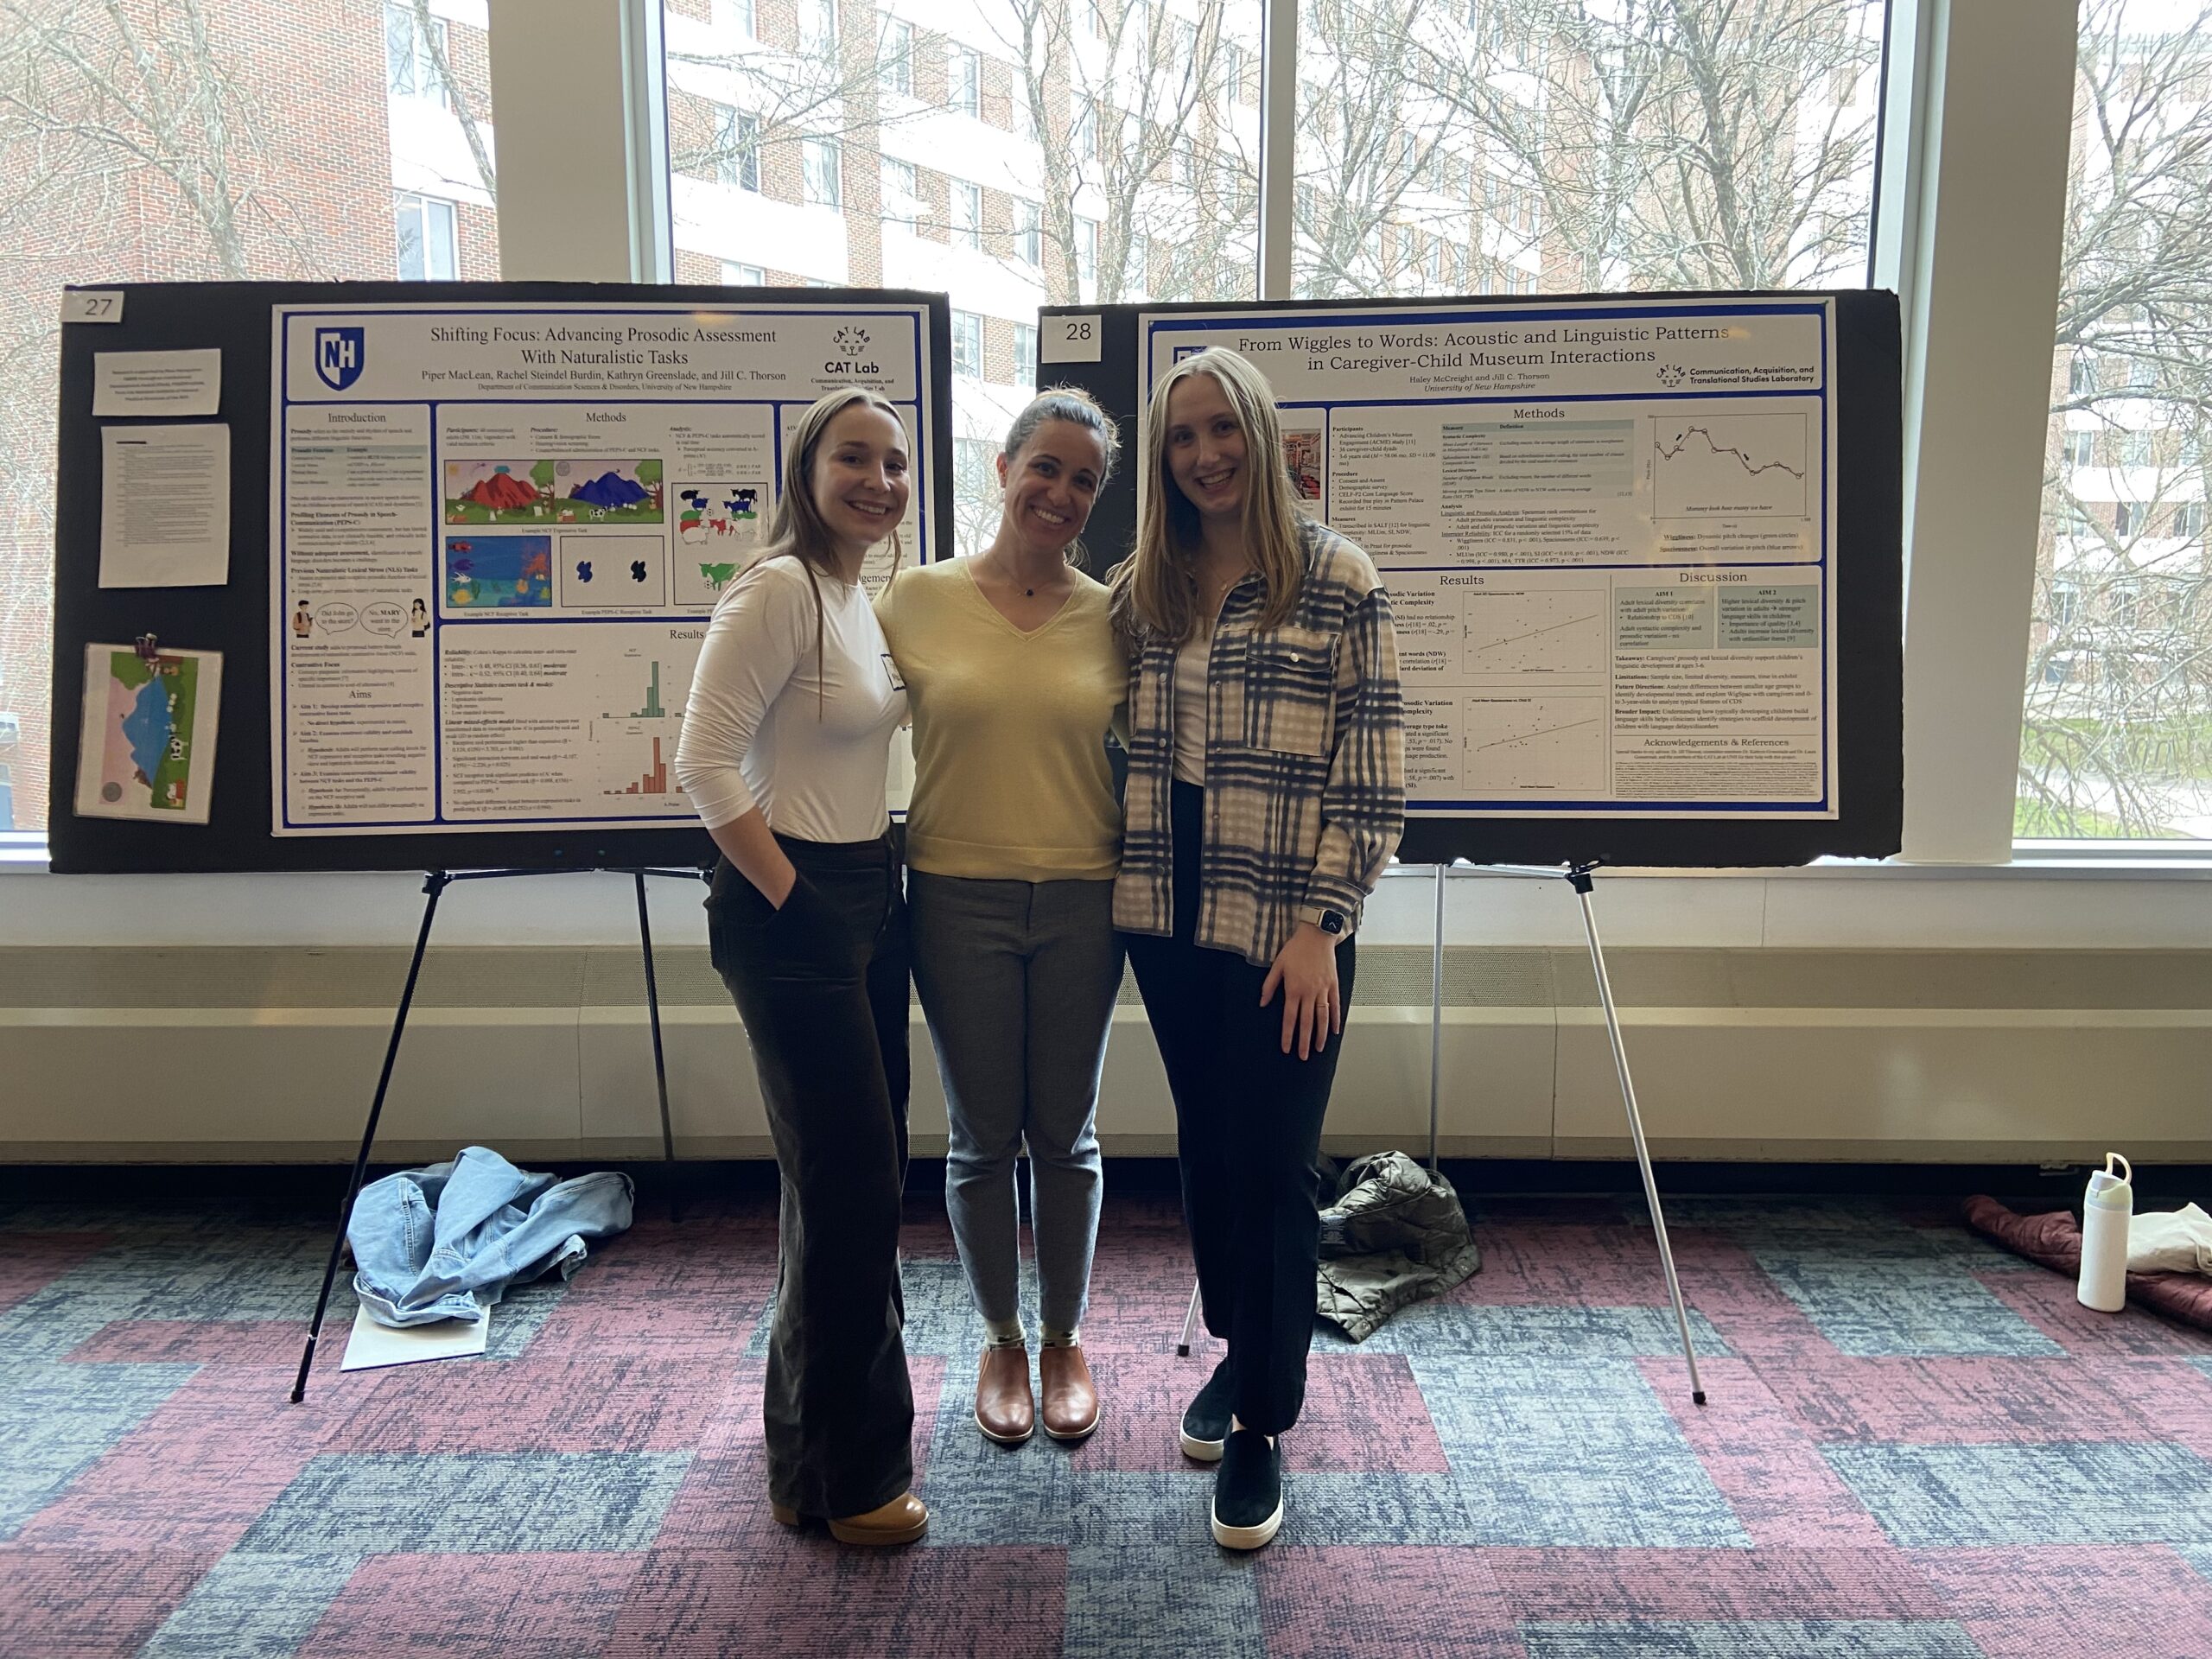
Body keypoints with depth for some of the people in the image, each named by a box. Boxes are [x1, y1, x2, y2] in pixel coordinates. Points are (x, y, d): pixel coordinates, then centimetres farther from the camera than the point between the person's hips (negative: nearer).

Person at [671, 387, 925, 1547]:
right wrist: (791, 898, -17)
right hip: (792, 916, -9)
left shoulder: (863, 597, 13)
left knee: (853, 1178, 18)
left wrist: (869, 895, 14)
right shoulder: (777, 591, -16)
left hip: (866, 902, 10)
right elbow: (705, 763, -21)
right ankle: (841, 1478, 18)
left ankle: (822, 1434, 37)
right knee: (850, 1186, -2)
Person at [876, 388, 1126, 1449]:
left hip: (1081, 900, 1)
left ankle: (1063, 1342, 33)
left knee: (1066, 1136, 12)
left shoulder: (1113, 617, 2)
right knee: (983, 1139, 10)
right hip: (958, 896, -1)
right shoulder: (918, 599, -1)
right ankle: (1001, 1342, 33)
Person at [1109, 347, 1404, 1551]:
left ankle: (1262, 1424, 18)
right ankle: (1236, 1351, 37)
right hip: (1169, 918, 5)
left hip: (1282, 928, -4)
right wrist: (1120, 892, 7)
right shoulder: (1140, 590, 8)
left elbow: (1372, 773, -8)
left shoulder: (1338, 580, -6)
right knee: (1207, 1147, 15)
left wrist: (1318, 925, -14)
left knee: (1273, 1164, 2)